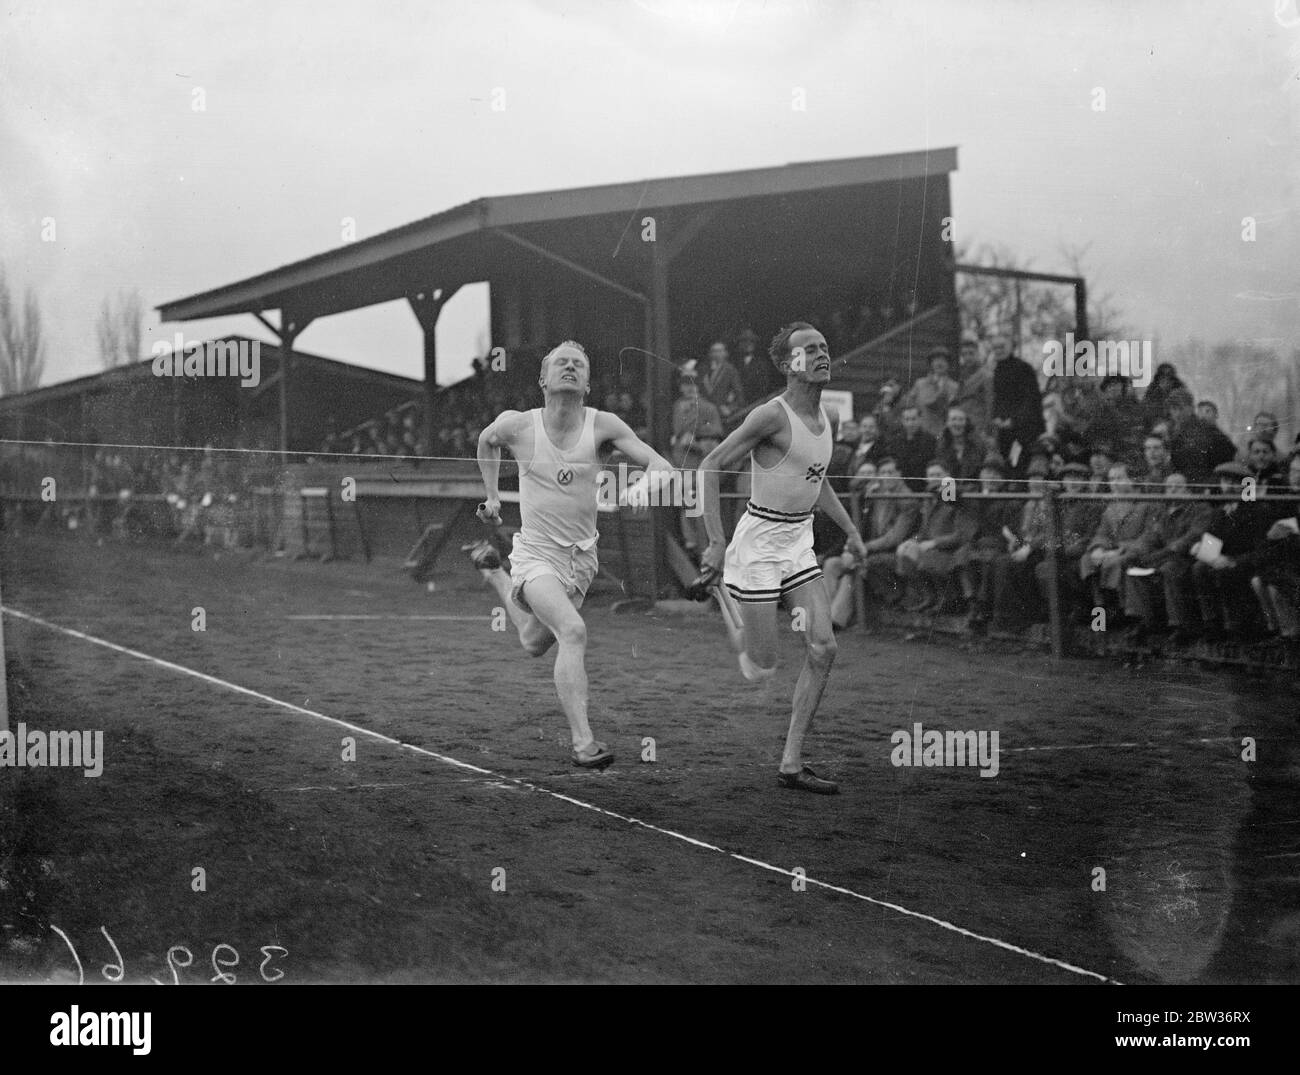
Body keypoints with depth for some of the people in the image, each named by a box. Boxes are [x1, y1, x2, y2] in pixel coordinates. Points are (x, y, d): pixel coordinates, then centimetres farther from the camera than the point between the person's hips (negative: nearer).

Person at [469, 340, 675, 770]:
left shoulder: (602, 425, -8)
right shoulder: (517, 425, -10)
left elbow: (658, 464, -10)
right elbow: (486, 441, 14)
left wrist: (654, 476, -32)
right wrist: (492, 495, 17)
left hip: (582, 557, 4)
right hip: (537, 554, -4)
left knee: (535, 644, 25)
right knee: (573, 631, -29)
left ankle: (491, 570, 52)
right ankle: (583, 742, -29)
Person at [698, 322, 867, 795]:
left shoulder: (826, 418, 8)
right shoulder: (771, 415, -17)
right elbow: (710, 466, -16)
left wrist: (850, 530, 20)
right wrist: (716, 541, -21)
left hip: (799, 545, 7)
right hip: (758, 543, -7)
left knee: (823, 648, -6)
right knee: (760, 670, -3)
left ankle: (791, 764, 2)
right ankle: (721, 594, 29)